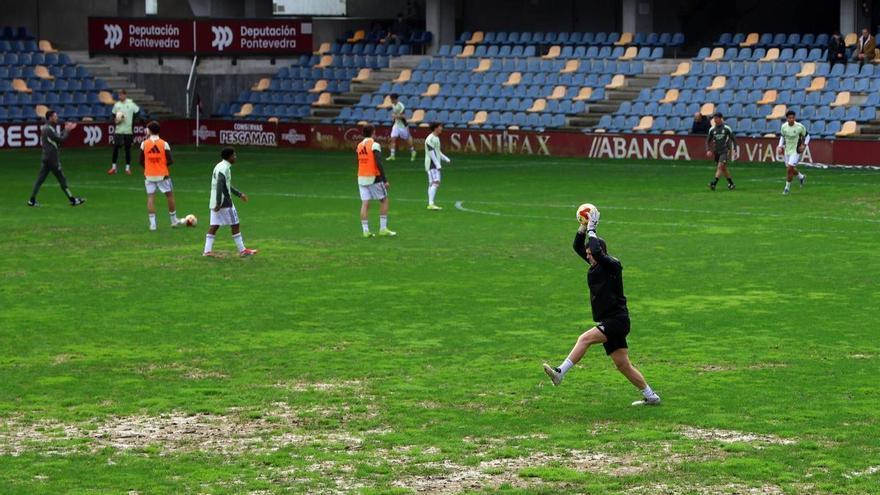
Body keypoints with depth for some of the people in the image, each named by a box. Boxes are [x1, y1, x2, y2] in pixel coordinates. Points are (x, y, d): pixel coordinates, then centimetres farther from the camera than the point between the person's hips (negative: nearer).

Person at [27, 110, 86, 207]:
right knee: (62, 179, -3)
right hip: (52, 158, -9)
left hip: (46, 158, 9)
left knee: (40, 179, 7)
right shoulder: (49, 129, -16)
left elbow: (58, 137, 18)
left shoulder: (45, 128, 14)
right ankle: (72, 200, 3)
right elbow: (60, 139, -16)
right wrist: (67, 130, -4)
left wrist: (66, 130, 11)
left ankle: (32, 200, 5)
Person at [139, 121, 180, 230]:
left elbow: (141, 161, 2)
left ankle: (152, 223, -7)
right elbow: (170, 161, -7)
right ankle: (174, 220, 23)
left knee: (150, 197, 2)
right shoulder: (164, 144, -7)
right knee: (170, 195, 15)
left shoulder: (144, 144, -4)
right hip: (162, 175, 0)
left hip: (149, 175, 0)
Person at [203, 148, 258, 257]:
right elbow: (220, 185, -25)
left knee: (214, 226, 6)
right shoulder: (225, 168, -15)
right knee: (235, 225, 0)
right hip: (225, 203, -9)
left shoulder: (220, 166, 16)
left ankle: (207, 250, 1)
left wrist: (239, 194, 32)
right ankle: (242, 250, 5)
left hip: (215, 202, 9)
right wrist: (218, 203, -28)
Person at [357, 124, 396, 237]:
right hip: (373, 178, -5)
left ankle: (366, 230, -3)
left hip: (361, 177, 5)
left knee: (365, 203, 2)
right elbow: (378, 164, -17)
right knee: (384, 200, 8)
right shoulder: (374, 145, -10)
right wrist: (385, 180, -15)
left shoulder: (359, 146, 10)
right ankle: (383, 228, 5)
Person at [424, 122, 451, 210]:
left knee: (432, 184, 9)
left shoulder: (436, 138, 18)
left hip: (436, 165, 10)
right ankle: (431, 203, -24)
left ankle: (430, 204, 11)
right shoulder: (430, 139, -13)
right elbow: (431, 152, -19)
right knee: (435, 183, -18)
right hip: (432, 164, -10)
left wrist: (446, 159, 18)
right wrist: (437, 164, -22)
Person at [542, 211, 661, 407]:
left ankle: (560, 372, -30)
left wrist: (591, 230, -18)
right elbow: (577, 247, 15)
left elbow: (598, 252, -28)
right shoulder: (596, 266, 13)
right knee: (623, 365, 9)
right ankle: (651, 396, 14)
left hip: (617, 320, -9)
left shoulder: (613, 265, -11)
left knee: (585, 339, -24)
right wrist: (583, 227, 1)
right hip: (607, 322, 9)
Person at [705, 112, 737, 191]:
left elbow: (733, 139, 2)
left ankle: (714, 183, -28)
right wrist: (708, 150, -1)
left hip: (724, 151, -5)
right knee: (723, 168, 11)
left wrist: (734, 150, -4)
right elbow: (708, 141, 13)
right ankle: (731, 184, 22)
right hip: (716, 152, 5)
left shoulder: (727, 128, -5)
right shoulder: (712, 129, 6)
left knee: (720, 166, -18)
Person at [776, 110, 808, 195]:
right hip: (787, 150, 5)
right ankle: (801, 177, 44)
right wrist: (780, 146, 1)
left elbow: (807, 136, -1)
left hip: (796, 151, -5)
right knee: (789, 169, 15)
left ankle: (787, 188, 2)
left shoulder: (800, 127, -16)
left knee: (789, 168, -14)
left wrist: (804, 145, -14)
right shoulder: (784, 127, -5)